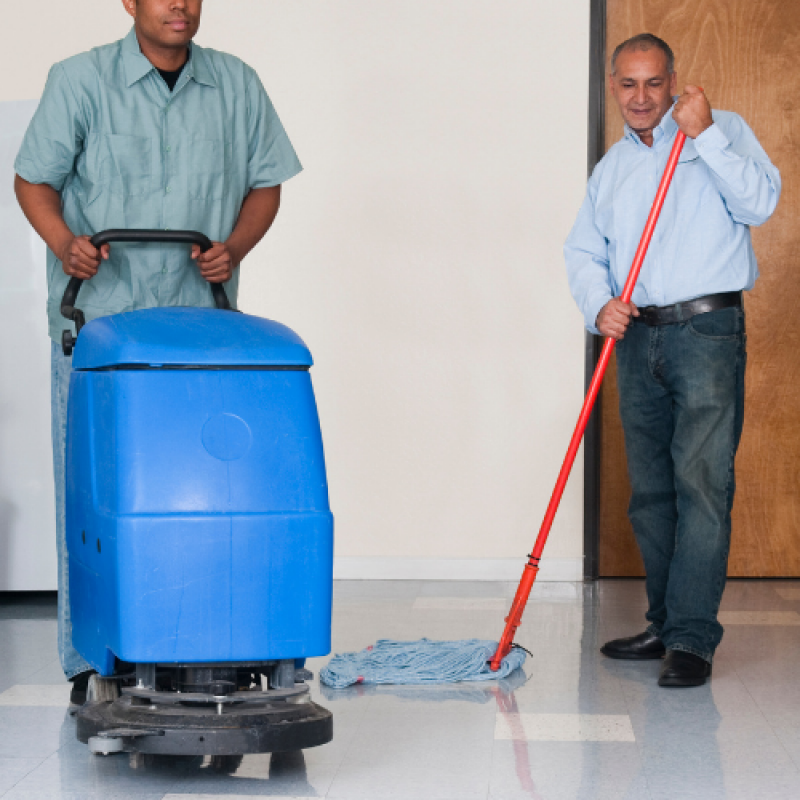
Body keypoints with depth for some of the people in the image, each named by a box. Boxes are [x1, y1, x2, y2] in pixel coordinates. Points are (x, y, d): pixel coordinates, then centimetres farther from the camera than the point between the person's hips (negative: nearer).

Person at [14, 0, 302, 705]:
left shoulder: (237, 85, 7)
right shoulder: (81, 80, -1)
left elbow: (266, 182, 13)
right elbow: (34, 179, 2)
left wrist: (234, 247, -6)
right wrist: (65, 243, -17)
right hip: (97, 321, -2)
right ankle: (91, 662, 8)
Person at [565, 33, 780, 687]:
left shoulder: (721, 131, 4)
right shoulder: (611, 166, 19)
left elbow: (760, 203, -11)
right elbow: (584, 251, 11)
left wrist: (705, 135, -16)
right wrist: (599, 304, -8)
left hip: (707, 331, -6)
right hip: (637, 339, 6)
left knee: (701, 481, -12)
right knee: (649, 491, 9)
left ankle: (692, 639, -11)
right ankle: (665, 625, 19)